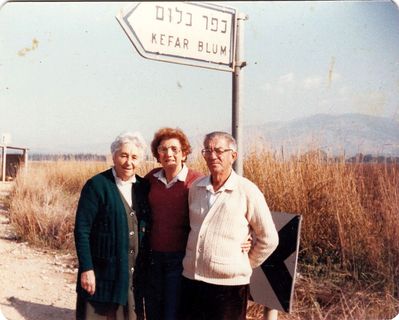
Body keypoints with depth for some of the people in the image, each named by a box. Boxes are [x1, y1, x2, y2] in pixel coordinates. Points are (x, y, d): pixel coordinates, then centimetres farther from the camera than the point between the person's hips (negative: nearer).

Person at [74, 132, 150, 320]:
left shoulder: (143, 187, 6)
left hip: (134, 275, 5)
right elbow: (81, 230, -11)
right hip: (102, 275, -5)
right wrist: (86, 269, -14)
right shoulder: (96, 185, -9)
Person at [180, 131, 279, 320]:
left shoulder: (247, 191, -8)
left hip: (229, 284, -4)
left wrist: (244, 266, 3)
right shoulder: (195, 188, 5)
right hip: (191, 280, 4)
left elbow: (269, 239, -2)